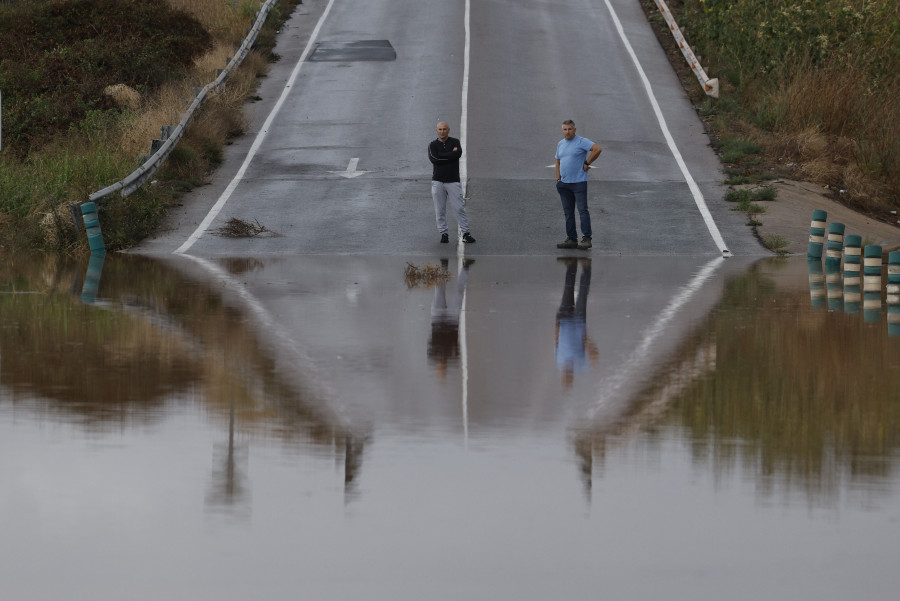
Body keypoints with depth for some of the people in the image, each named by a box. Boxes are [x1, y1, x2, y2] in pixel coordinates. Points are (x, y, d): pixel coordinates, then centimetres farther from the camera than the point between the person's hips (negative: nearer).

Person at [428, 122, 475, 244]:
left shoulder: (455, 142, 5)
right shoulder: (433, 145, 6)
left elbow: (458, 154, -15)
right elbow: (433, 159, -13)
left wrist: (442, 156, -11)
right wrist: (451, 154, -10)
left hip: (453, 181, -1)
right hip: (438, 181, 1)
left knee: (459, 208, -3)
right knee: (440, 210, 2)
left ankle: (465, 233, 1)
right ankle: (443, 233, 10)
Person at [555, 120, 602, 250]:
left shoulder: (582, 142, -6)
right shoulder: (560, 144, 15)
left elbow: (597, 149, -17)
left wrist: (587, 163, -12)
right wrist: (558, 179, 12)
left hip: (579, 182, -7)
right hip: (564, 184, 7)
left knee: (583, 210, -10)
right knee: (568, 212, 7)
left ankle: (586, 239, -11)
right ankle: (571, 239, 11)